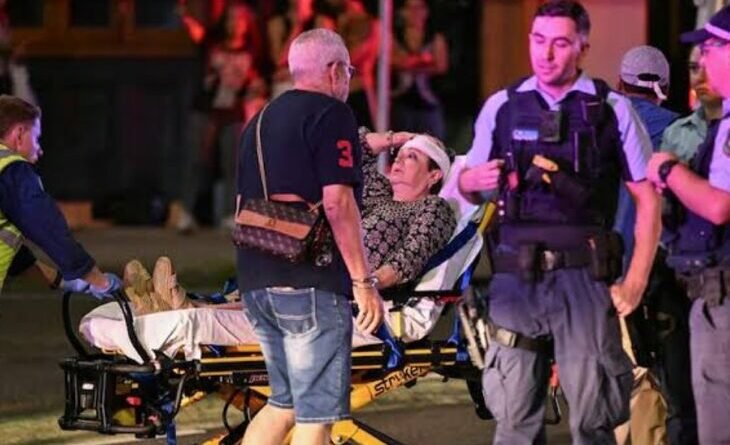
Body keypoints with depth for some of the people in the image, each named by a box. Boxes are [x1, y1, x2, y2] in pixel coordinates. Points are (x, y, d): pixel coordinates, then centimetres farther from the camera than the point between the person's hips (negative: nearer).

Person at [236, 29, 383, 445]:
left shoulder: (261, 119, 20)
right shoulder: (331, 114, -6)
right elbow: (337, 202, -16)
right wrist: (363, 281, -15)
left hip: (257, 282, 8)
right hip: (310, 285, -8)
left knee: (285, 403, 17)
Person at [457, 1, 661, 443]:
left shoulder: (612, 110, 3)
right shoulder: (503, 106, 10)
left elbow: (648, 199, 4)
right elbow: (468, 185, 19)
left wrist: (636, 283, -5)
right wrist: (472, 181, -6)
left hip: (583, 274, -2)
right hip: (515, 275, 2)